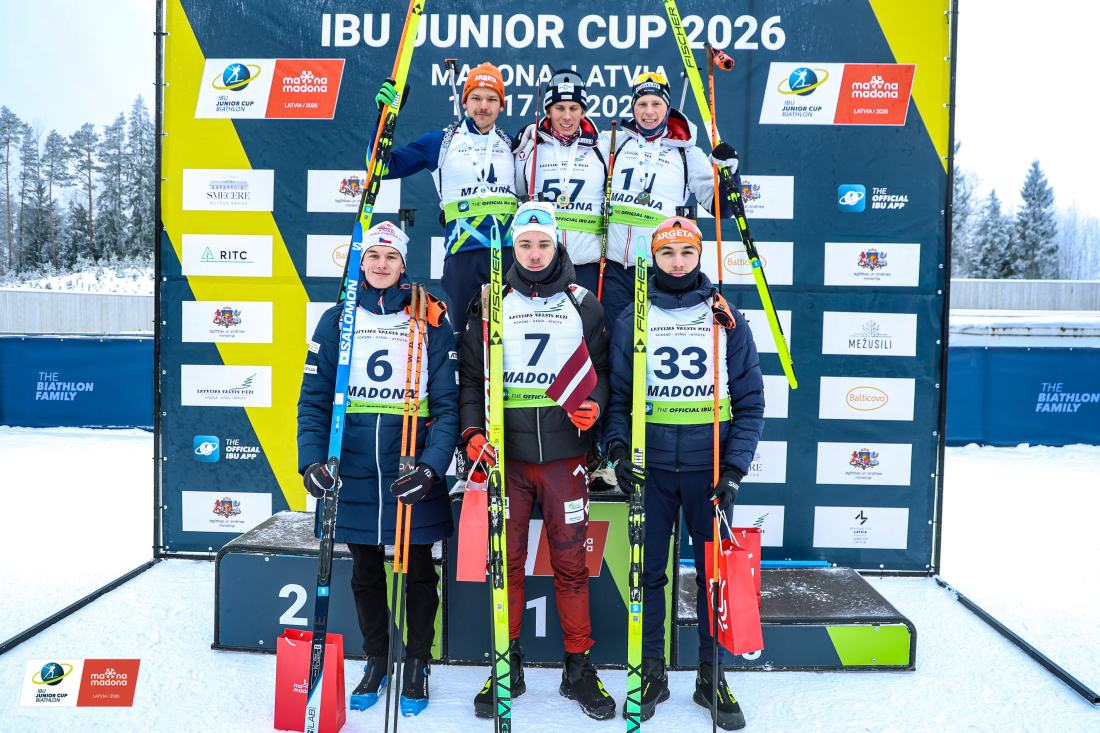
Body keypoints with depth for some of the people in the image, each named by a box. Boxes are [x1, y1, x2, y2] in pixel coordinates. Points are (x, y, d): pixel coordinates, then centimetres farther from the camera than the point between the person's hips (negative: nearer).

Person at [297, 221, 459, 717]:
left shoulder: (430, 322, -2)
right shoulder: (336, 321, 4)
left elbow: (447, 404, -5)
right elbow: (314, 399, 3)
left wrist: (432, 466, -18)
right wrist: (312, 459, -11)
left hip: (413, 477, -2)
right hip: (353, 474, 2)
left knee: (417, 569, 12)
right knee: (365, 570, 16)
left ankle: (417, 664, 31)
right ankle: (375, 661, 36)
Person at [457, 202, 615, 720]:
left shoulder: (582, 304, 9)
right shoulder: (490, 304, 8)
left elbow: (601, 369, 12)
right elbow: (471, 375, 8)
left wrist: (594, 405, -9)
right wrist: (471, 430, -6)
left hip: (564, 452, 0)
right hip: (505, 453, 0)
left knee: (571, 561, 4)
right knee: (505, 560, 5)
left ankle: (578, 667, 19)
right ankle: (508, 665, 21)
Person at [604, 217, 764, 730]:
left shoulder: (727, 319, 4)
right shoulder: (631, 320, 6)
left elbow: (750, 401, 3)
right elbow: (617, 395, 7)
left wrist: (735, 468, -7)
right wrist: (618, 449, -8)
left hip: (710, 468, 0)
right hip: (650, 468, 1)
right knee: (648, 572, 7)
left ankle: (712, 675, 23)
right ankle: (652, 673, 23)